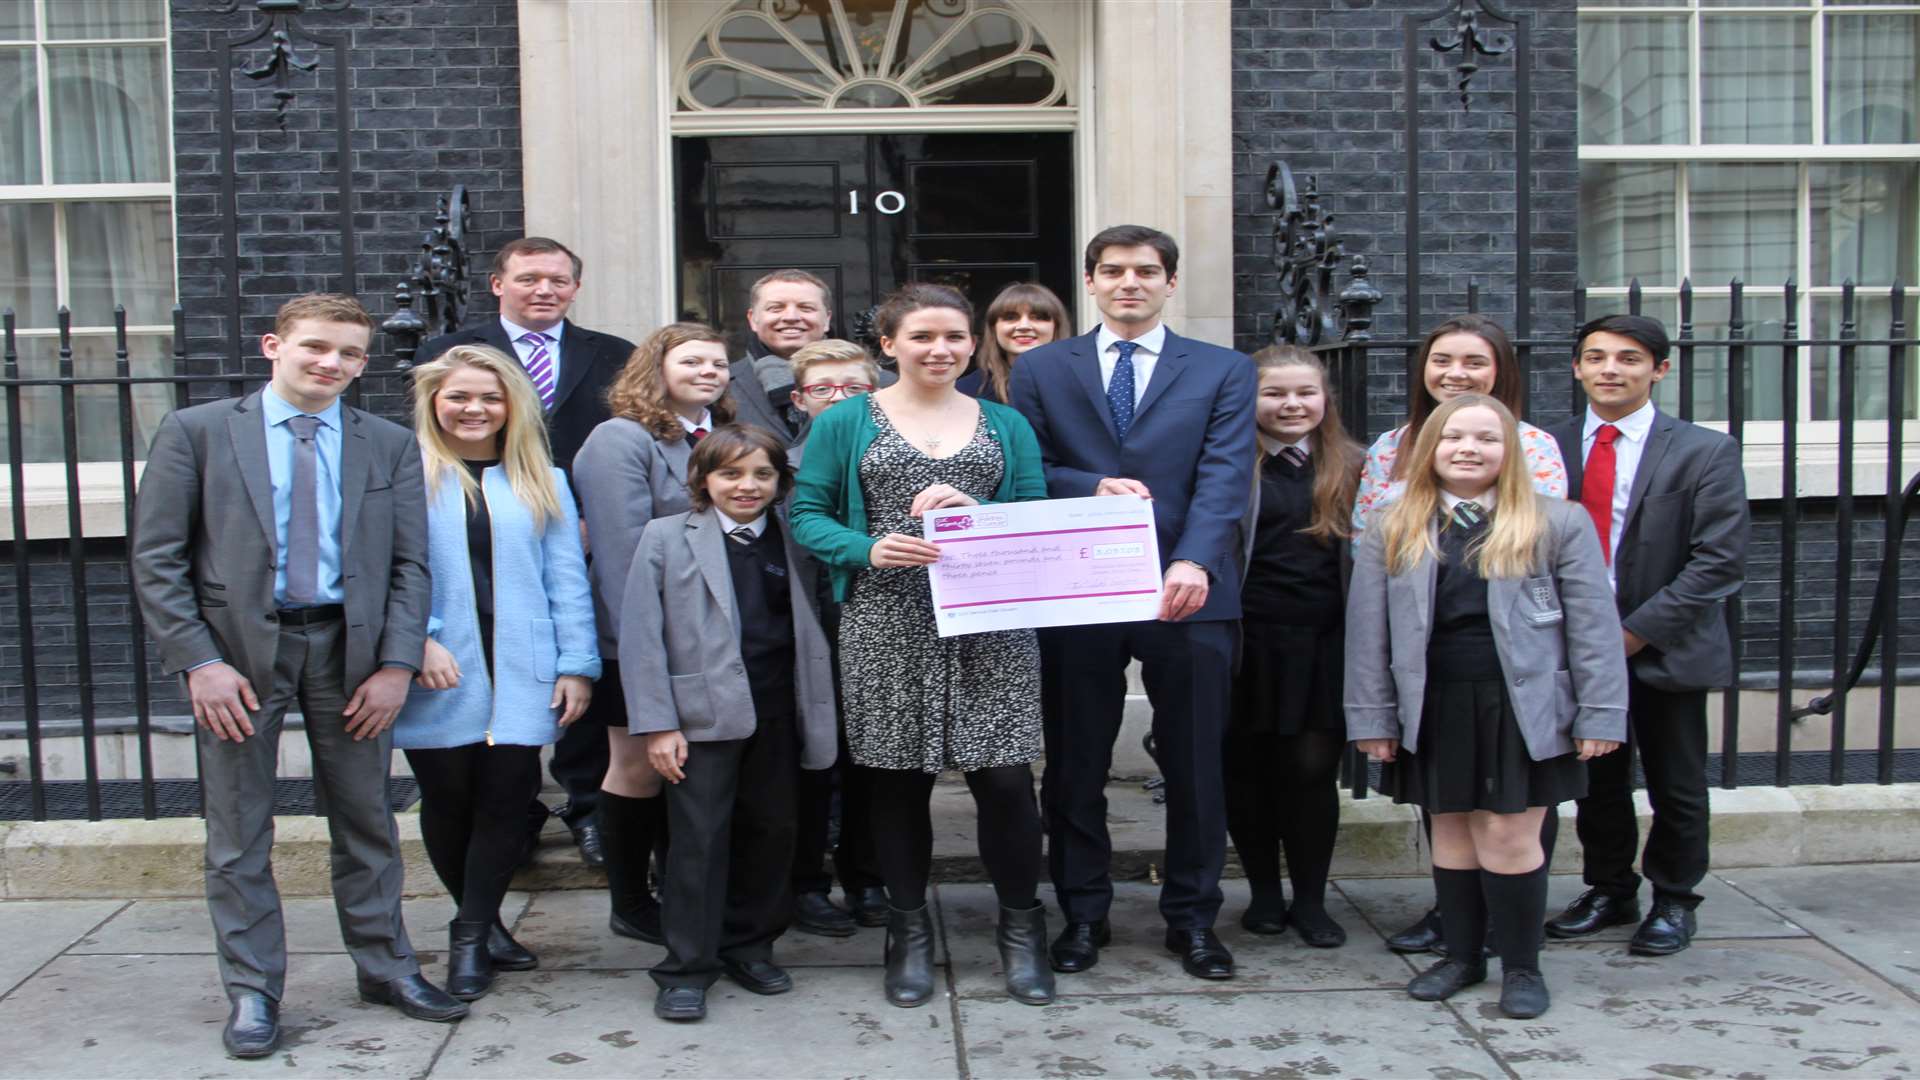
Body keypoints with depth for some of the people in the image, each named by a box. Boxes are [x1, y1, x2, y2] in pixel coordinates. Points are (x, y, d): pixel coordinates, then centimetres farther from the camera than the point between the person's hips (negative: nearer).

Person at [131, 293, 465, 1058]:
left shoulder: (389, 446, 6)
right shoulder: (196, 432, 0)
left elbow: (410, 563, 5)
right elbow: (156, 559, -3)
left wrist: (396, 664, -5)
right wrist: (198, 662, -11)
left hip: (348, 647, 2)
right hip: (237, 648, -2)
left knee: (367, 822, 11)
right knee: (238, 836, 5)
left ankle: (386, 968, 26)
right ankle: (253, 993, 18)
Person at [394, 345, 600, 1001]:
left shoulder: (542, 483, 11)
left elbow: (567, 579, 7)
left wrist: (578, 665, 0)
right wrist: (419, 640, -16)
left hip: (521, 675, 2)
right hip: (439, 677, -2)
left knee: (506, 799, -1)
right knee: (447, 800, 5)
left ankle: (471, 938, 12)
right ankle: (481, 924, 26)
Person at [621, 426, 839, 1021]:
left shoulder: (795, 541, 8)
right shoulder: (667, 537, 0)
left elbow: (811, 629, 10)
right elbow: (640, 636, -4)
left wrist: (816, 713, 1)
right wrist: (656, 723, -10)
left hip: (778, 713, 4)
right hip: (704, 713, -3)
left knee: (771, 830, 11)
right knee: (700, 837, -2)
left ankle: (750, 945, 28)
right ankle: (687, 969, 10)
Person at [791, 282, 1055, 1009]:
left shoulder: (1006, 425, 13)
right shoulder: (846, 423, 7)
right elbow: (806, 514, 4)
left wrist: (975, 509, -11)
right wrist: (867, 549, -15)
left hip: (991, 623, 1)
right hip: (888, 625, -1)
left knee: (1005, 777, -4)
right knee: (899, 779, 5)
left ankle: (1021, 928, 15)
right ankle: (909, 934, 22)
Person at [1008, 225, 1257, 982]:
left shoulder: (1224, 372, 7)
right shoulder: (1041, 370, 10)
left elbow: (1224, 477, -6)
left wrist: (1193, 562, -22)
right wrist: (1092, 488, -14)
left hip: (1188, 595, 0)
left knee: (1195, 763, 7)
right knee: (1075, 764, 8)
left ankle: (1192, 916, 21)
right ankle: (1082, 913, 23)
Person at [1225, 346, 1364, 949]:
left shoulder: (1352, 467, 10)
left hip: (1325, 645, 2)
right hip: (1251, 643, -1)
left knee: (1313, 769, 3)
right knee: (1248, 770, 6)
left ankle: (1310, 900, 16)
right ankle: (1264, 893, 22)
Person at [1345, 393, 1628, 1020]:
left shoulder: (1557, 524, 1)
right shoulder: (1392, 533, 6)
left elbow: (1593, 626, 0)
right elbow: (1368, 632, 6)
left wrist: (1600, 714, -5)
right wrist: (1372, 717, 2)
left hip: (1522, 709, -2)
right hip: (1435, 710, 2)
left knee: (1509, 835, -1)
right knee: (1452, 833, 10)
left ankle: (1522, 966, 15)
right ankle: (1462, 955, 25)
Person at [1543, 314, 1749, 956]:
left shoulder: (1705, 452, -6)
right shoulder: (1549, 448, 2)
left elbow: (1720, 561, -12)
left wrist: (1638, 631, -17)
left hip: (1666, 649, -2)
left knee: (1676, 784, 10)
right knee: (1597, 779, 14)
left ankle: (1673, 901, 28)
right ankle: (1609, 891, 31)